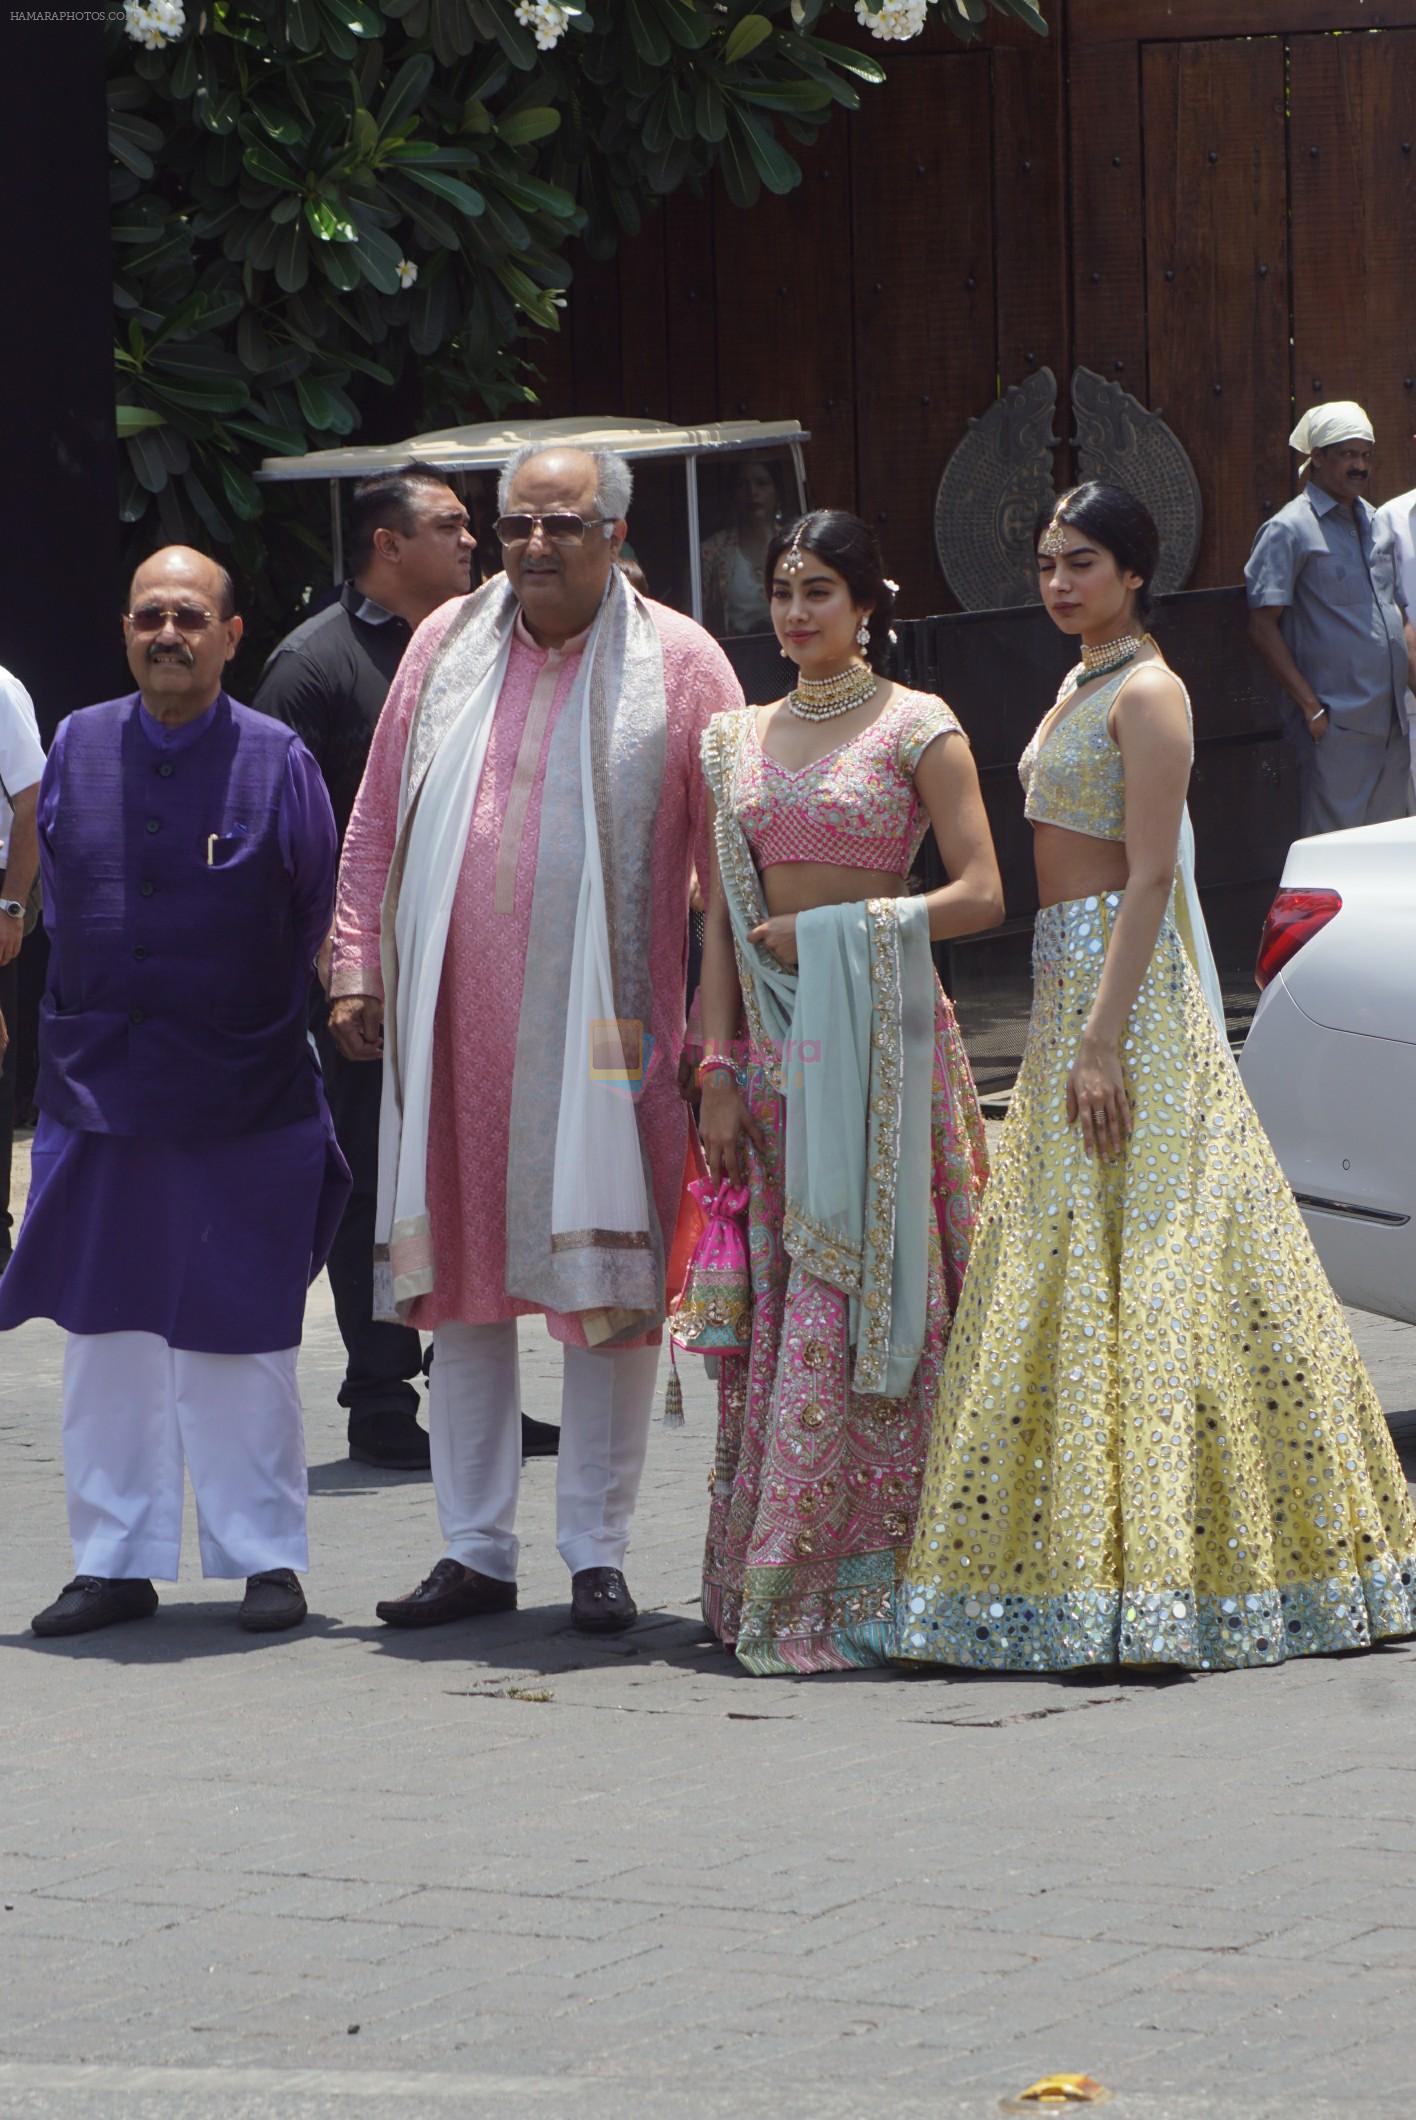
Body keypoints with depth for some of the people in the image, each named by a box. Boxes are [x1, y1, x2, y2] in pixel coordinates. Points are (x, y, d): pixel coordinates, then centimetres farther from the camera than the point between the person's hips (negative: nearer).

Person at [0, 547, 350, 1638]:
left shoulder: (278, 763, -3)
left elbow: (317, 930, 4)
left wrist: (259, 1032, 5)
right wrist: (97, 1024, 14)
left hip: (243, 1099, -3)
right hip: (96, 1090, 3)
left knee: (238, 1338, 1)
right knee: (107, 1334, 6)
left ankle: (264, 1557, 11)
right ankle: (118, 1560, 14)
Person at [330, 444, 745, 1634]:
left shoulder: (677, 663, -1)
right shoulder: (447, 647, 10)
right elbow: (379, 822, 14)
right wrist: (358, 968, 7)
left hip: (601, 1024, -3)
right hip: (453, 1016, 4)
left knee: (604, 1279, -2)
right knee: (460, 1278, 7)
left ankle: (598, 1553, 6)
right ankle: (475, 1549, 14)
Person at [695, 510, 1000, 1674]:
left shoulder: (916, 727, -1)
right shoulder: (741, 738, 14)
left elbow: (982, 893, -7)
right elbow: (724, 918, 13)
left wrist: (835, 930, -11)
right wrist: (719, 1071, 6)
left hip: (878, 1040, -5)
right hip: (775, 1046, 5)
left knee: (863, 1302, -10)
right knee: (785, 1307, 2)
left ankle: (858, 1588, -9)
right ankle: (771, 1584, 5)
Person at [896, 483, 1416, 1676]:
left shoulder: (1147, 695, -11)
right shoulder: (1078, 690, 17)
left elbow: (1151, 873, -18)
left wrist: (1102, 1037, -24)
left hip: (1129, 994, -10)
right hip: (1070, 985, 10)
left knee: (1130, 1268, -10)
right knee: (1069, 1271, 9)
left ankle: (1152, 1572, -10)